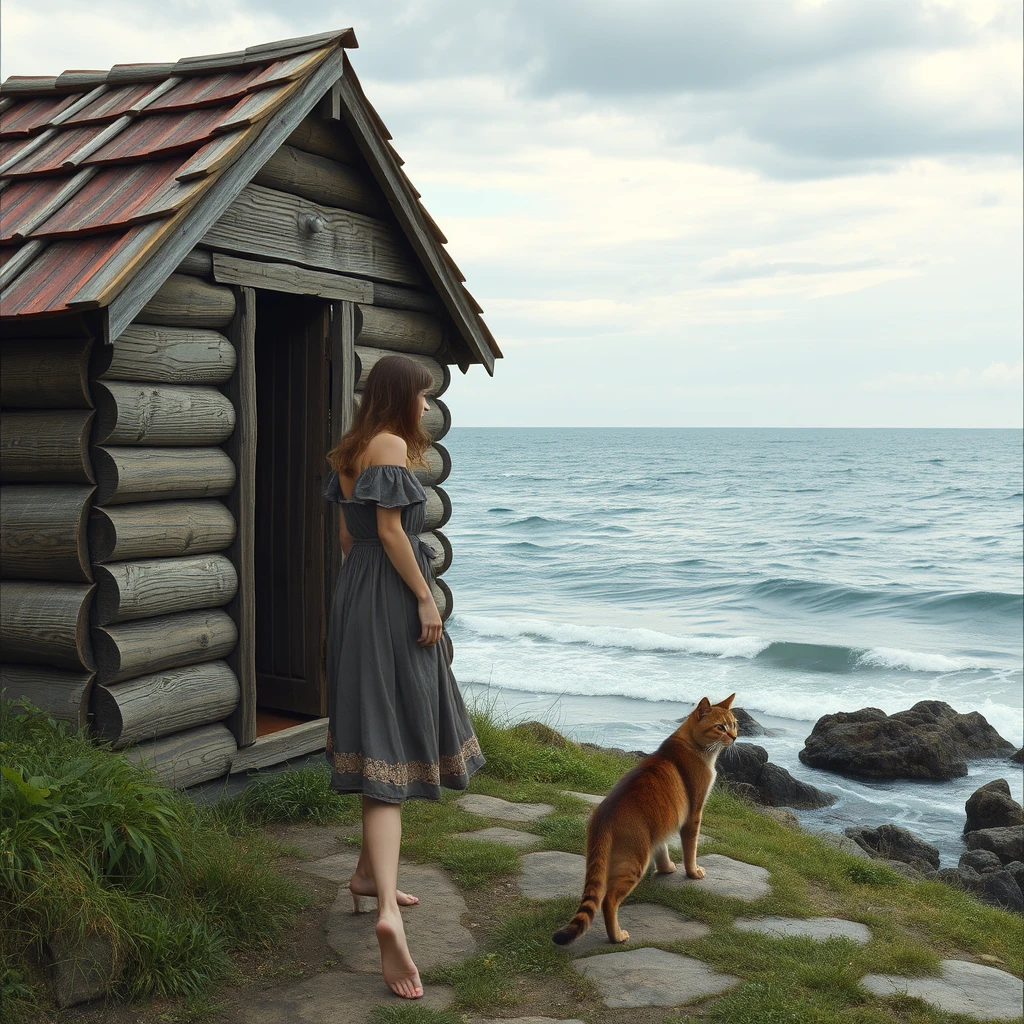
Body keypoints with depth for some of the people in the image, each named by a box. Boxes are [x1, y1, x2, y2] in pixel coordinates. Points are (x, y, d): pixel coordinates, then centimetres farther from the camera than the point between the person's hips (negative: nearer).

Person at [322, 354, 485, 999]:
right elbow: (390, 530, -18)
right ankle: (388, 912, -16)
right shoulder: (392, 445, -13)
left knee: (382, 737, 17)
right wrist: (425, 598, -13)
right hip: (391, 602, -9)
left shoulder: (350, 452, 15)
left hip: (358, 596, 9)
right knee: (393, 741, -11)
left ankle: (371, 873, 28)